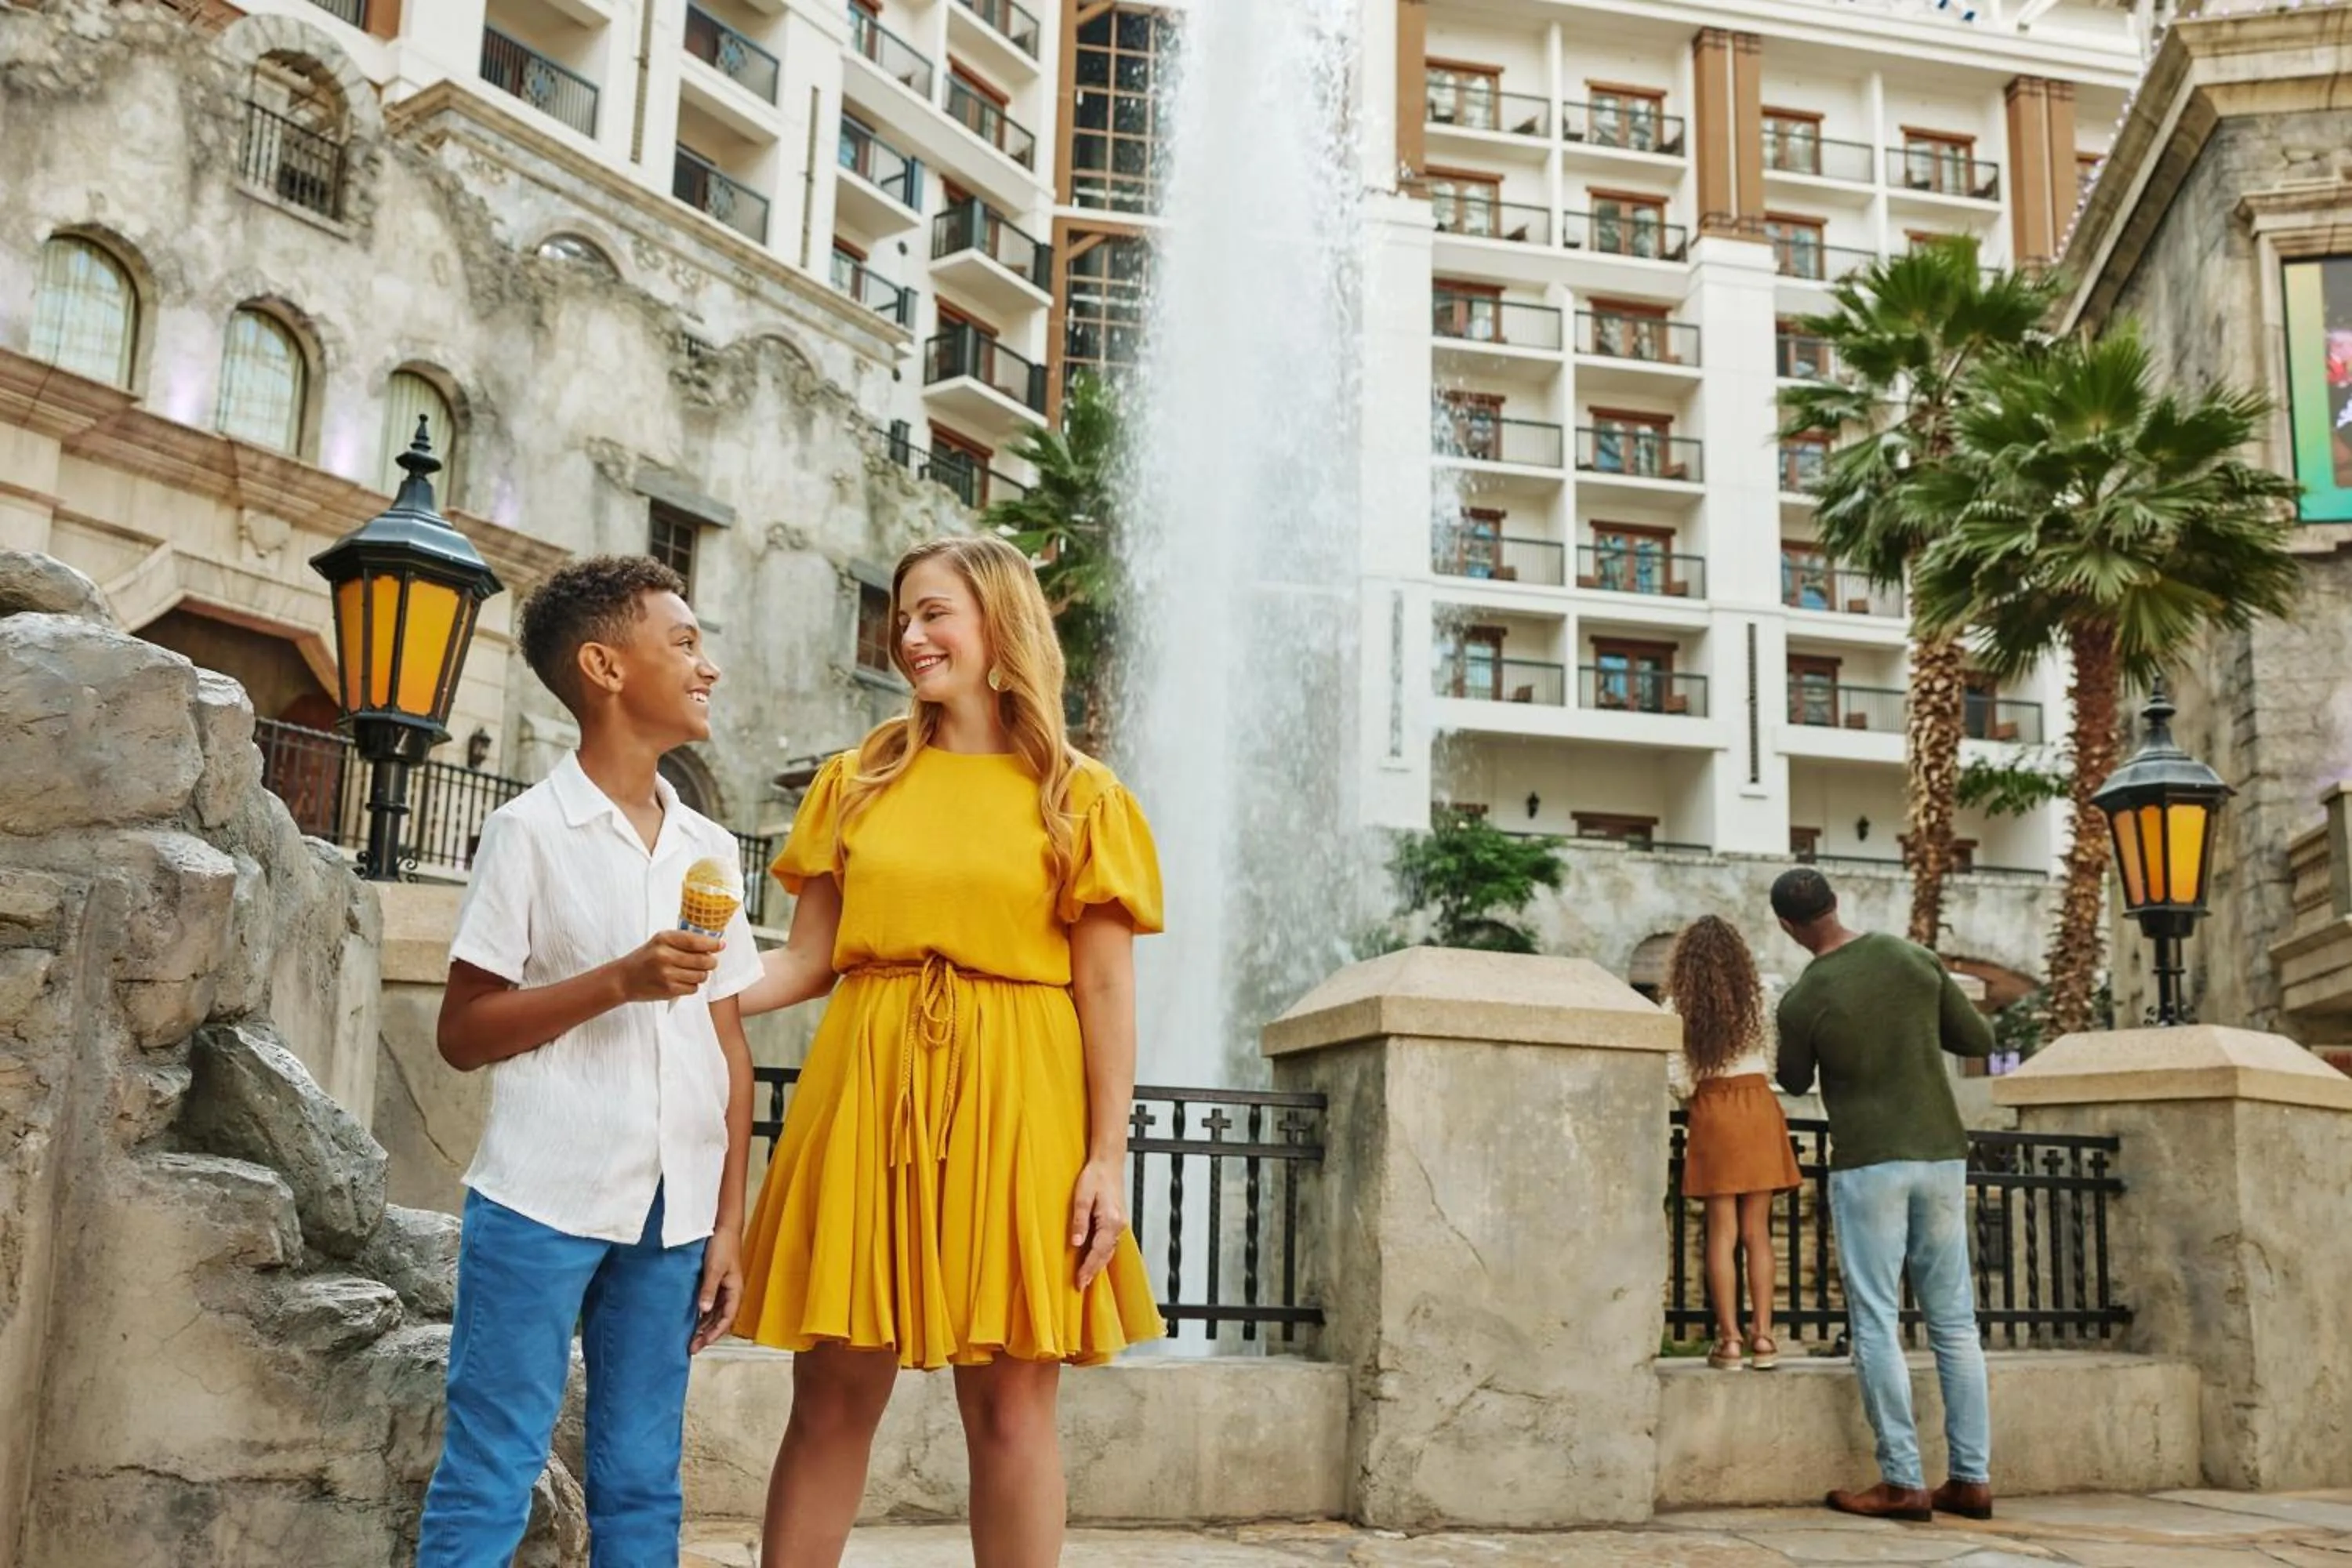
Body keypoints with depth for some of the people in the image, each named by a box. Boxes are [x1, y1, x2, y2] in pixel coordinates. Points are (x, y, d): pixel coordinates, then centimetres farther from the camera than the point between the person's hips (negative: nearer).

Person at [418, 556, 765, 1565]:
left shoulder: (709, 849, 11)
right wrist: (618, 982, -17)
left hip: (674, 1210, 5)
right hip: (543, 1197, -5)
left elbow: (729, 1044, 12)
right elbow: (462, 1035, -5)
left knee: (641, 1485, 10)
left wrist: (728, 1222, 8)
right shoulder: (530, 831, -3)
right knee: (490, 1479, 1)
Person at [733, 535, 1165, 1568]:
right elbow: (808, 959, 9)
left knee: (1010, 1404, 1)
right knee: (831, 1396, 5)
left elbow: (1106, 994, 0)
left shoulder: (1077, 797, 4)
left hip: (1012, 1100, -2)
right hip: (867, 1090, 3)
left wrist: (1107, 1159, -7)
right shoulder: (859, 781, 12)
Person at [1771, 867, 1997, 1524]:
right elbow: (1979, 1039, 10)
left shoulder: (1802, 1001, -10)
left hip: (1868, 1163, -4)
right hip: (1941, 1154, 5)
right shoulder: (1915, 959, 1)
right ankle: (1972, 1477, 11)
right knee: (1954, 1322, 9)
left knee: (1876, 1324, 0)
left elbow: (1795, 1082, 8)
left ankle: (1903, 1482, -2)